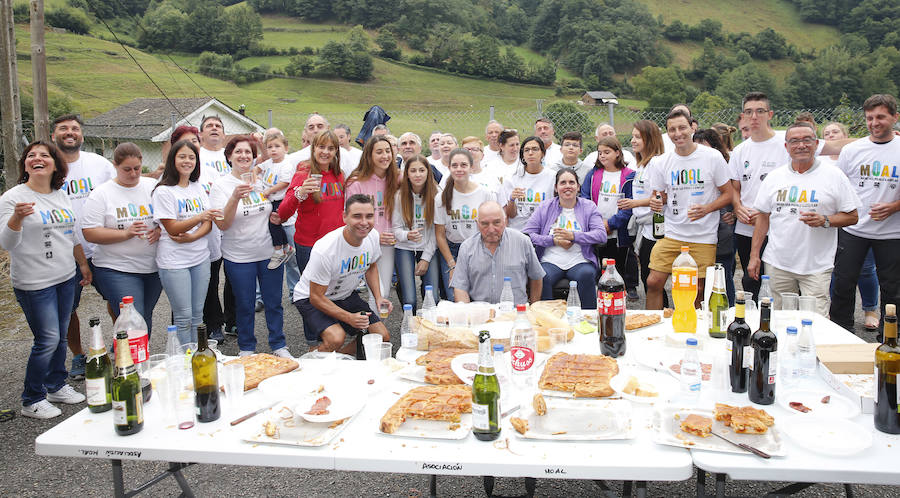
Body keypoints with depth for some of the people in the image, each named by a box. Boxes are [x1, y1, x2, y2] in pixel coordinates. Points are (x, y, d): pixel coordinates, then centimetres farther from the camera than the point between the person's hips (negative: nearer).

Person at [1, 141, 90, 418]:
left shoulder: (61, 196, 10)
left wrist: (83, 265, 21)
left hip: (66, 278, 6)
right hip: (34, 283, -6)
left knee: (60, 337, 14)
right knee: (48, 340, -5)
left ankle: (56, 386, 29)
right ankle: (32, 401, 9)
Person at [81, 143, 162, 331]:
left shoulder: (154, 186, 6)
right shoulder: (101, 194, -4)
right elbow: (89, 233, -10)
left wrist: (161, 229, -10)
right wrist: (125, 233, -21)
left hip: (153, 267, 4)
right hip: (117, 270, -4)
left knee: (146, 320, 14)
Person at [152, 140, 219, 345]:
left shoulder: (198, 188, 11)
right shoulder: (163, 191, -7)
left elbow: (208, 224, 6)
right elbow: (172, 229, -13)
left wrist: (191, 237, -14)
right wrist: (199, 217, -29)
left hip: (200, 257, 5)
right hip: (174, 261, -5)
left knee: (197, 313, 11)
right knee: (183, 317, -1)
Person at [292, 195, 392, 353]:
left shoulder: (372, 236, -13)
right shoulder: (325, 250, -33)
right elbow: (316, 297, -24)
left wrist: (378, 297, -4)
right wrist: (349, 318, -31)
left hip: (346, 296, 7)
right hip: (310, 298, -6)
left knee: (383, 337, -3)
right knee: (336, 339, -33)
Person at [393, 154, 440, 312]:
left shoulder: (435, 194, -5)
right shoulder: (400, 195, -6)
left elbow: (436, 230, -3)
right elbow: (395, 228, -3)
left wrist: (426, 258, -7)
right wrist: (407, 235, -26)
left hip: (429, 248, 1)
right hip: (405, 248, -1)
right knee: (409, 301, -13)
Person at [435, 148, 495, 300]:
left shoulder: (485, 194, -2)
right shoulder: (442, 198, -2)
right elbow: (440, 235, 1)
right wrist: (452, 265, -5)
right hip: (450, 252, 0)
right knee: (454, 299, -11)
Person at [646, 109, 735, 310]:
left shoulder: (713, 157, -4)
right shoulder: (663, 162, 4)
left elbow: (728, 194, 0)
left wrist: (707, 209, -18)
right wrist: (656, 203, -11)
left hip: (703, 237, -2)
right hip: (672, 234, 3)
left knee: (697, 291, 0)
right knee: (653, 282, -3)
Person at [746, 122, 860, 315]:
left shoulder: (833, 175, 1)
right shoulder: (774, 177, 9)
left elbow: (852, 216, 3)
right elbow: (763, 217, 12)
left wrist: (825, 220, -17)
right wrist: (754, 255, 7)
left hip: (817, 266, -2)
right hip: (777, 263, 3)